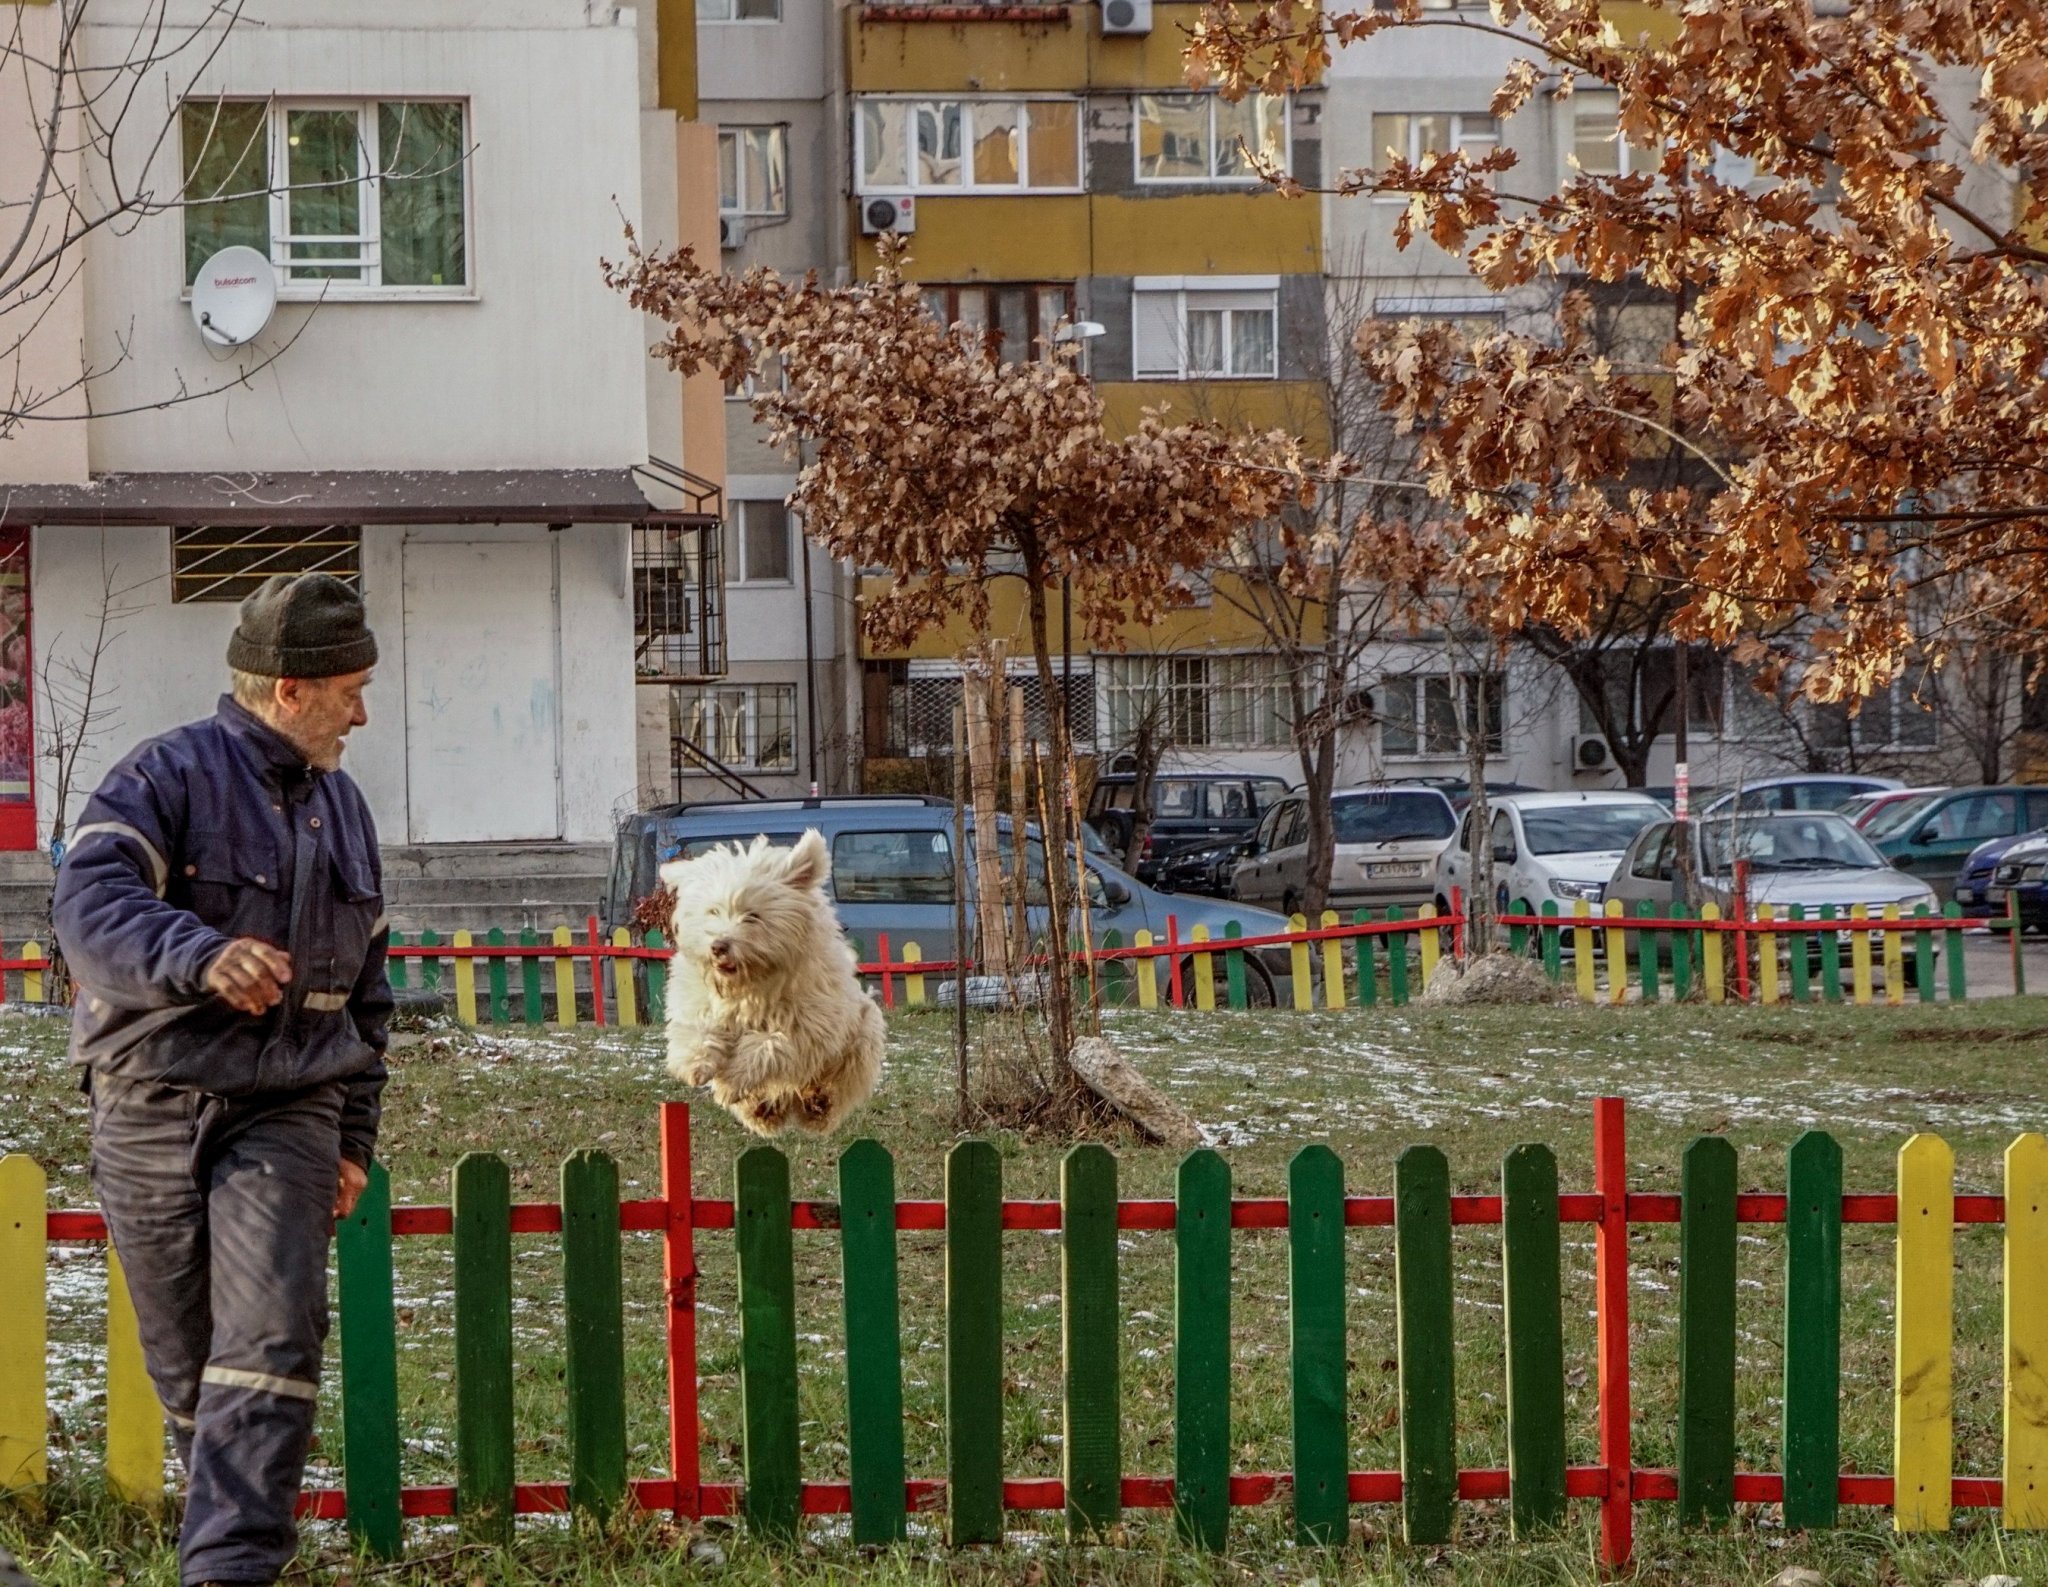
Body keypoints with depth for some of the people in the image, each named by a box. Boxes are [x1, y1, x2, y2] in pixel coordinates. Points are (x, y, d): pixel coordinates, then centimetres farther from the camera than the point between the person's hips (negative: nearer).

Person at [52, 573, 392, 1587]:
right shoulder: (168, 778, -7)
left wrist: (354, 1134, 19)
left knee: (270, 1349, -13)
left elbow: (366, 989, 21)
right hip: (152, 1111, -3)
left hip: (285, 1113, 3)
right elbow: (89, 905, -24)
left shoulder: (342, 806, 14)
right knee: (184, 1360, 6)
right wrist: (199, 955, -42)